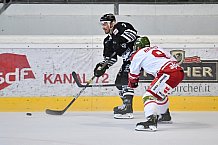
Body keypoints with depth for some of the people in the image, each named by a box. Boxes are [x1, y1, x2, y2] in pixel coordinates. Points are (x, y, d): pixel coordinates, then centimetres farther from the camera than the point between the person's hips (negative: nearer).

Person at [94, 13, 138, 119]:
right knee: (119, 81, 10)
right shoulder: (108, 41, 17)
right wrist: (102, 66, 0)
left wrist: (120, 40, -39)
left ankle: (127, 107, -26)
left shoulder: (120, 27, -9)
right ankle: (126, 104, 22)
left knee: (125, 79, -21)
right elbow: (110, 58, 17)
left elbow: (132, 33, -29)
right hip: (128, 59, 10)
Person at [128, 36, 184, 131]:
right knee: (159, 92, 32)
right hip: (180, 71, 8)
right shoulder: (158, 48, 32)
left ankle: (151, 121, -34)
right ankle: (165, 115, 49)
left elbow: (133, 74, 22)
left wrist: (132, 83, 44)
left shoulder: (138, 54, 12)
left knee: (150, 95, -13)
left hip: (168, 73, -8)